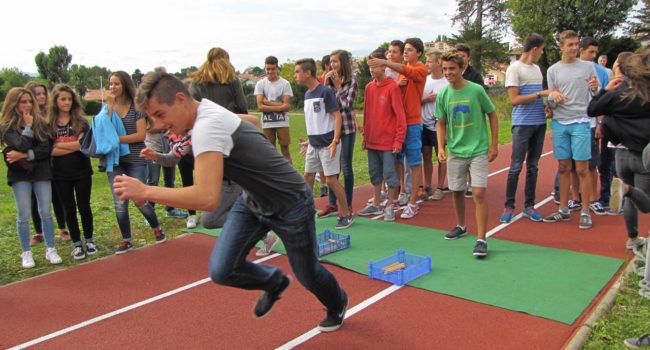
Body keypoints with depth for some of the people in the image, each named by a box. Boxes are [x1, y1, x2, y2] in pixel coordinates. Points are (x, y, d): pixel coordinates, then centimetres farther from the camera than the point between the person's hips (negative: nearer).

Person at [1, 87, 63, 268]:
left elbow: (46, 148, -6)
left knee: (46, 213, 3)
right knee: (24, 215, 3)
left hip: (41, 172, 1)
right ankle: (26, 253, 14)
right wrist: (28, 126, -13)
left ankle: (50, 249, 13)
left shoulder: (40, 122, 3)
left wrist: (25, 155, -15)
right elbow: (20, 146, -18)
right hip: (20, 174, -1)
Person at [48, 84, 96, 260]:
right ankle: (77, 244, 18)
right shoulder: (49, 124, 1)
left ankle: (89, 240, 22)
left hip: (82, 172, -1)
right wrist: (75, 146, -15)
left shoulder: (81, 122, 0)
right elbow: (50, 151, -8)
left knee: (84, 206, 7)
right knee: (69, 209, 8)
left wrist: (60, 145, -9)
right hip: (61, 174, 1)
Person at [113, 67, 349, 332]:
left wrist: (145, 191, -35)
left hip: (290, 207, -8)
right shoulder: (207, 112, -3)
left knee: (307, 274, 13)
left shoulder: (207, 126, -32)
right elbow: (250, 118, 18)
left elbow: (208, 198, -43)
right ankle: (274, 283, 26)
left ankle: (337, 305, 49)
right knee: (222, 270, -7)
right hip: (253, 201, 8)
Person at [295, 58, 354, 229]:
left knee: (331, 180, -5)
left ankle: (347, 214, 9)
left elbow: (337, 116, -17)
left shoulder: (325, 91, -14)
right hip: (314, 144, 8)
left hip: (327, 144, -8)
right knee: (308, 177, 12)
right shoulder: (307, 94, 10)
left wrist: (335, 141, -24)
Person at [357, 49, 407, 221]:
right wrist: (365, 136, 13)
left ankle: (391, 206, 14)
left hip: (388, 141, -6)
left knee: (389, 174, 1)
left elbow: (400, 115, -11)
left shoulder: (392, 87, -10)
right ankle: (376, 205, 26)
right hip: (372, 140, 6)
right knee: (374, 173, 14)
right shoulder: (369, 87, 8)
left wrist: (399, 140, -14)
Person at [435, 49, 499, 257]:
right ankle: (461, 227, 36)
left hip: (478, 150, -3)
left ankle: (481, 240, -5)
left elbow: (493, 116, 1)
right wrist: (441, 147, -5)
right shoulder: (442, 95, 0)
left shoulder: (476, 90, -9)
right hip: (455, 152, 4)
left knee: (479, 193, -10)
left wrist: (494, 145, -2)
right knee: (456, 191, 14)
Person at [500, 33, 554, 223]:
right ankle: (508, 207, 6)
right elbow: (514, 100, -14)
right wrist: (540, 94, -14)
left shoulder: (537, 68, 16)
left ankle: (529, 206, 17)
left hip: (540, 123, 7)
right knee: (516, 166, -3)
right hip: (522, 124, -7)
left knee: (533, 166, 10)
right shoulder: (514, 68, -7)